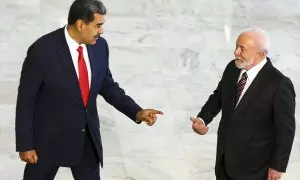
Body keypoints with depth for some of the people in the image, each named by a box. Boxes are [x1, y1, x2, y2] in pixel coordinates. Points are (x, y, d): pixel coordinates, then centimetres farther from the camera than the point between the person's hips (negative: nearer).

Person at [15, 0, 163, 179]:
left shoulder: (100, 46, -8)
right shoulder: (42, 50, -24)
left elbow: (107, 86, 7)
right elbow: (26, 99, -15)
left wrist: (137, 112, -6)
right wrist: (25, 144, -12)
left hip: (87, 136, 5)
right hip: (50, 137, -4)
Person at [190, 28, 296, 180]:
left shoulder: (279, 84, -24)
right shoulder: (232, 68, -6)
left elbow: (286, 129, -17)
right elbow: (218, 97, 9)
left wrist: (278, 166, -12)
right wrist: (202, 119, -10)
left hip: (252, 163, -6)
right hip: (225, 154, 6)